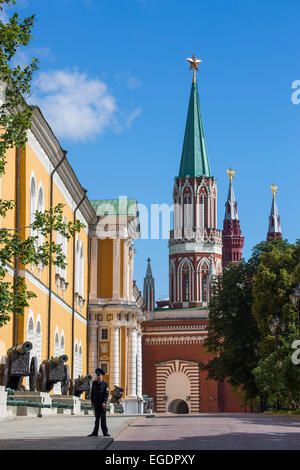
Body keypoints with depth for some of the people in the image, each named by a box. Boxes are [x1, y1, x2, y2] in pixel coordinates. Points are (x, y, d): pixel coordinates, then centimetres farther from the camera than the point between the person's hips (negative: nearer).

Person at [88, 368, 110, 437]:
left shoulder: (105, 384, -1)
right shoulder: (94, 383, 11)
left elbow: (106, 394, -7)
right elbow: (92, 392, 14)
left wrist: (104, 402, -17)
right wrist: (92, 401, 9)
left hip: (102, 403, -3)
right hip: (96, 403, 3)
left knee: (103, 417, -3)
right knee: (97, 417, 6)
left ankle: (105, 432, 0)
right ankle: (95, 432, 7)